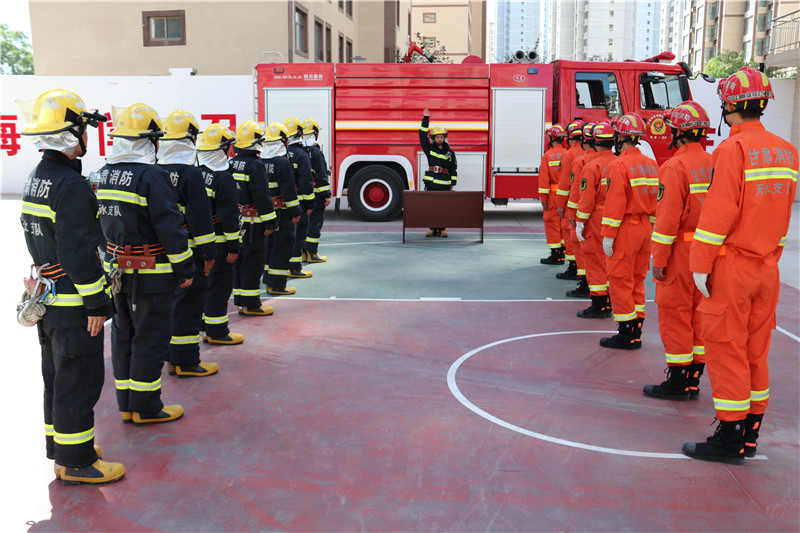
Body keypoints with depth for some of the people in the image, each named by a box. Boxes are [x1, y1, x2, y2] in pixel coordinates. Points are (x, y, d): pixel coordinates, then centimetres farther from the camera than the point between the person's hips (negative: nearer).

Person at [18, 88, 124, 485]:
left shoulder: (35, 179, 10)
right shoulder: (71, 186, -21)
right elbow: (78, 251, -24)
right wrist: (96, 302, -19)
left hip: (46, 297, 10)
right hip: (72, 302, -10)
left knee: (57, 374, 19)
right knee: (80, 378, 0)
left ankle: (60, 443, 33)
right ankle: (75, 461, 9)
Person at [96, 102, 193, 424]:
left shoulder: (105, 173, 8)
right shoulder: (151, 176, -17)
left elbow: (103, 220, 15)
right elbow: (170, 227, -18)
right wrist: (185, 268, -11)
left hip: (116, 269, 8)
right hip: (150, 275, -8)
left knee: (123, 334, 15)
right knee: (150, 338, 2)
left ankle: (126, 403, 25)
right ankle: (145, 407, 10)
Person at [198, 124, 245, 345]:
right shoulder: (223, 178, -17)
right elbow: (228, 215, -19)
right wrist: (234, 246, -14)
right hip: (217, 241, -8)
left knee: (202, 281, 18)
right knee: (219, 283, 1)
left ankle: (203, 325, 28)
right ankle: (216, 331, 6)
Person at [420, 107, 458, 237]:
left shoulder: (450, 153, 8)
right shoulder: (429, 149, 8)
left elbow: (453, 169, 10)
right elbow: (423, 135, 2)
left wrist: (453, 183, 4)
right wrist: (425, 119, -3)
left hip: (444, 185, -1)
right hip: (431, 183, 1)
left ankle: (442, 229, 9)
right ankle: (432, 228, 8)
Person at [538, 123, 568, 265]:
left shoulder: (548, 156, -12)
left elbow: (544, 178, -15)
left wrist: (543, 198, -11)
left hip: (553, 195, -5)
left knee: (552, 223, 1)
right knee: (564, 223, 15)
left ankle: (555, 255, 1)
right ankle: (563, 252, 23)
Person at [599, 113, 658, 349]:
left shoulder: (620, 165, -15)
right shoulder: (651, 164, 10)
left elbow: (615, 203, -19)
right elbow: (656, 201, 14)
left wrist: (608, 235, -15)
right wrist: (650, 231, 20)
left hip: (625, 229, -8)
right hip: (645, 228, 8)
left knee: (620, 282, -1)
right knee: (637, 281, 14)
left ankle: (625, 335, 2)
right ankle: (636, 333, 19)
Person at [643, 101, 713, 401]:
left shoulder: (676, 166, -15)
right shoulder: (714, 165, 9)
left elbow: (669, 217, -19)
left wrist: (659, 259, -14)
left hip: (681, 252, -8)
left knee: (675, 314, 0)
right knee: (699, 314, 12)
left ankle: (677, 382, 6)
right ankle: (693, 381, 20)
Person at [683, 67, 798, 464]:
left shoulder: (732, 149, -14)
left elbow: (719, 212, -19)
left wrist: (700, 264, -15)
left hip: (731, 267, -8)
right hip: (767, 268, 8)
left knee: (726, 350, -1)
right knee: (756, 351, 13)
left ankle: (730, 439, 5)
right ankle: (750, 434, 22)